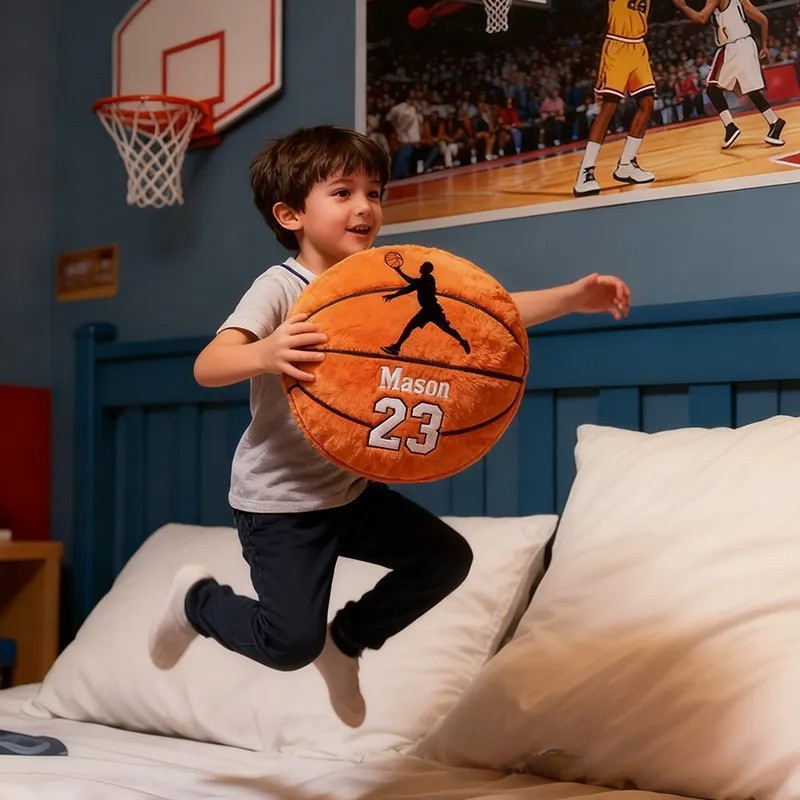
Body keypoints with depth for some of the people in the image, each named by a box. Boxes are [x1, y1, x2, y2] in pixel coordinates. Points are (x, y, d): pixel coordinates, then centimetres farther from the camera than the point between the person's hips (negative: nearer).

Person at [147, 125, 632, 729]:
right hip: (278, 499, -7)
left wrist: (571, 298, -16)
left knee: (447, 558, 9)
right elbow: (208, 366, -31)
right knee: (291, 642, -10)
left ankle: (347, 639, 27)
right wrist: (264, 354, -52)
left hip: (349, 489, 7)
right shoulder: (280, 289, -19)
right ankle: (198, 598, 19)